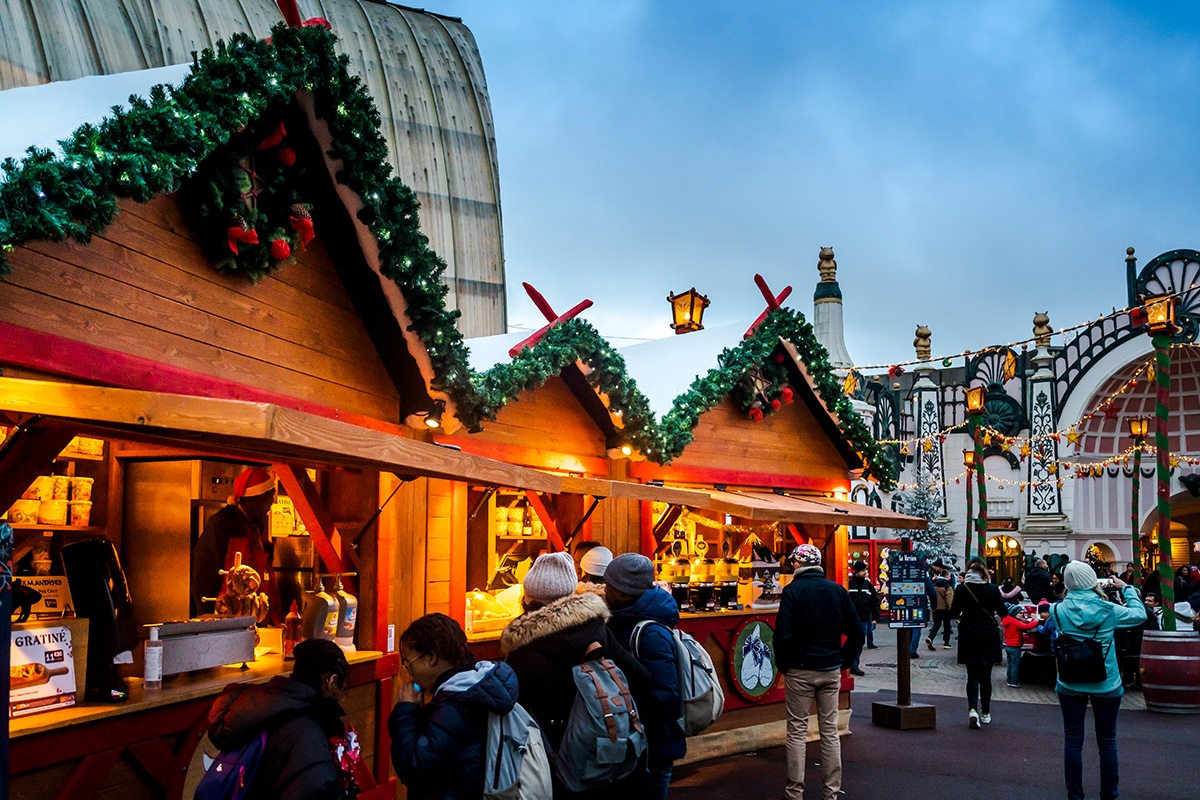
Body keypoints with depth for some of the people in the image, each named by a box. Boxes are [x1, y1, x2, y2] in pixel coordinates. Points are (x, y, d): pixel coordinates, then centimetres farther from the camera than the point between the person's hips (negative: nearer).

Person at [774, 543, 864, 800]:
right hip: (831, 671, 4)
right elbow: (857, 631, 3)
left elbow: (783, 634, -16)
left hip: (800, 670, -3)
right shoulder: (838, 590, 2)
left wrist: (782, 665, -2)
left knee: (797, 731, 5)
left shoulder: (792, 590, -10)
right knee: (830, 730, 11)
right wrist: (845, 661, 11)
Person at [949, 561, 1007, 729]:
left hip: (969, 638, -1)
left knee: (973, 675, 3)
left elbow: (952, 614, -7)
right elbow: (1004, 613, 1)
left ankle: (973, 709, -18)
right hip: (989, 638, 1)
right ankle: (985, 713, 22)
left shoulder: (962, 589, -8)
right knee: (985, 676, 13)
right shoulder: (993, 589, -6)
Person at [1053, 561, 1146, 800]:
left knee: (1073, 740, 7)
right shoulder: (1108, 610, -12)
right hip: (1105, 685, -1)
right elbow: (1140, 614, 4)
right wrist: (1126, 588, 16)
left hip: (1071, 684, 1)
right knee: (1107, 741, 11)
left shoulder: (1059, 609, -9)